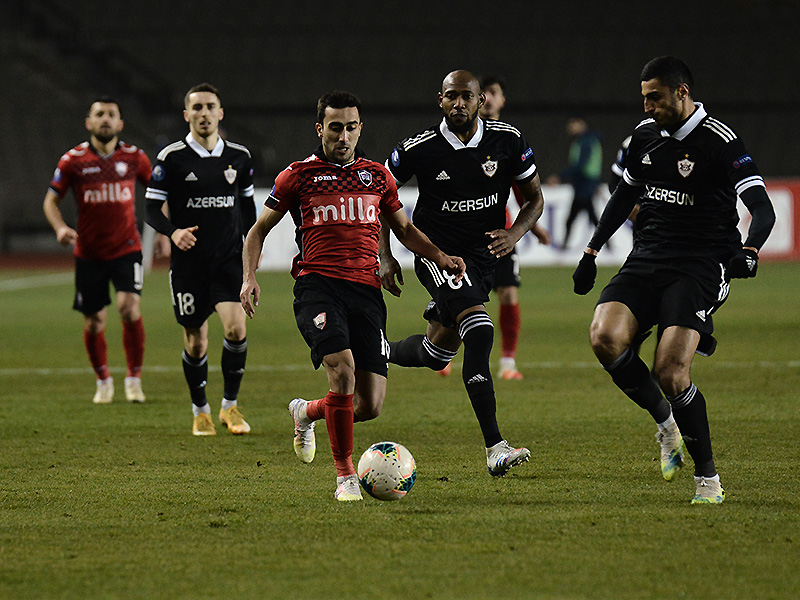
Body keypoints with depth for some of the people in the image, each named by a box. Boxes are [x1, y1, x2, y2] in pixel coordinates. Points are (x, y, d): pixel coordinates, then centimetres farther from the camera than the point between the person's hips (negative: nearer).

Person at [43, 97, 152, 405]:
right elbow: (51, 199, 4)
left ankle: (134, 379, -2)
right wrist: (60, 228, -15)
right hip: (89, 253, 1)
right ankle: (103, 381, 28)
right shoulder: (73, 160, -3)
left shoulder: (134, 157, 0)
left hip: (126, 249, -1)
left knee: (129, 309, -19)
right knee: (94, 323, 3)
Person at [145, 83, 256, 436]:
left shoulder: (239, 157, 7)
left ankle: (230, 406, 1)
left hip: (229, 259, 2)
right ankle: (200, 411, 25)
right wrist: (173, 232, -21)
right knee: (196, 342, 3)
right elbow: (153, 208, -3)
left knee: (236, 328, -17)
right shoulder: (171, 158, -4)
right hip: (188, 261, -2)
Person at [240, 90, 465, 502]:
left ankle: (307, 412, 29)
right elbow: (260, 229, 13)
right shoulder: (299, 175, 6)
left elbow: (404, 228, 26)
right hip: (317, 285, -4)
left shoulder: (377, 176, 16)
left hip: (366, 290, 4)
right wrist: (249, 277, -2)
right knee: (343, 368, -28)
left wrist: (440, 257, 9)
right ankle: (345, 475, -14)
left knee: (370, 405, -4)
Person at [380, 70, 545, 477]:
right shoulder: (418, 149, -11)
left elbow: (534, 198, 7)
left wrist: (514, 234, -12)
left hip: (482, 257, 5)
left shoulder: (507, 141, -5)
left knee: (435, 354, 14)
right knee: (480, 334, -25)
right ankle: (495, 448, -29)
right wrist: (385, 258, -3)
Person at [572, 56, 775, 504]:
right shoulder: (645, 135, 10)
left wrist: (747, 252, -36)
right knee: (605, 336, -20)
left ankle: (708, 476, -2)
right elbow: (625, 196, 25)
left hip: (700, 265, -6)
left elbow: (763, 208, -17)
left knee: (671, 371, -20)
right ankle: (664, 420, 5)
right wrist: (592, 252, 22)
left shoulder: (721, 143, -11)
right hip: (647, 260, 6)